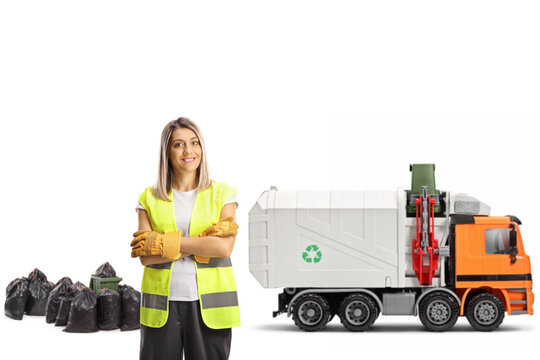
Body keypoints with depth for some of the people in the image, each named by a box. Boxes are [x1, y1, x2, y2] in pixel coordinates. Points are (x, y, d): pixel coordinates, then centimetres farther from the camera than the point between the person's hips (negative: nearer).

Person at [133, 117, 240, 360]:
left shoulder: (222, 194, 5)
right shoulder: (150, 198, 8)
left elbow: (224, 247, -10)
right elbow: (146, 257, -3)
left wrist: (165, 241, -9)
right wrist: (199, 246, -11)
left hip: (209, 303, -1)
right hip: (162, 305, 1)